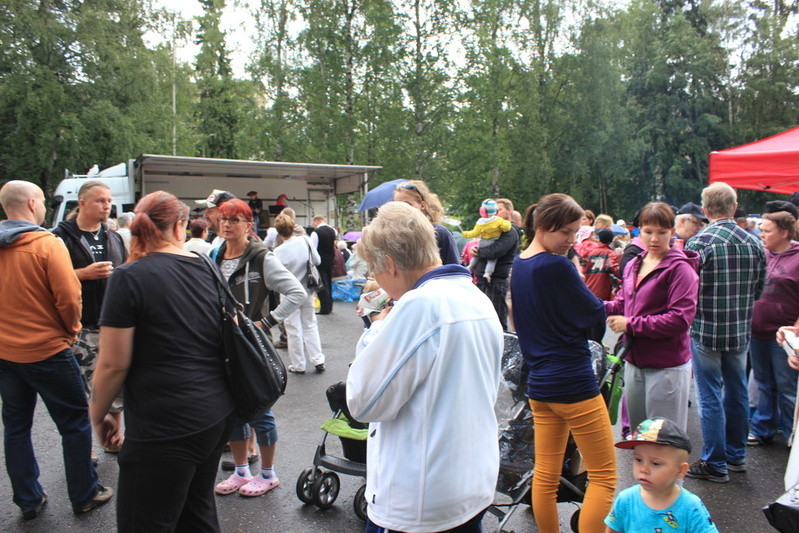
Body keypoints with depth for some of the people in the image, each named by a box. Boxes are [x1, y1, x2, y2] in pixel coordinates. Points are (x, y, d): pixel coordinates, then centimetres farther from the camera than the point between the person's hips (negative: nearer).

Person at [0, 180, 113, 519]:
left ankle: (28, 500, 28)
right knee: (75, 424, 8)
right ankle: (84, 496, 19)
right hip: (46, 350, -6)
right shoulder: (47, 244, -16)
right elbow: (69, 298, -19)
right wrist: (71, 329, 0)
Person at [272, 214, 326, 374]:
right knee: (310, 325, 16)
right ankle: (318, 360, 16)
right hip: (307, 291, 3)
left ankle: (298, 365, 16)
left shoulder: (279, 252, -19)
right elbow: (317, 260, -1)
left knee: (294, 330, 8)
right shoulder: (305, 241, -10)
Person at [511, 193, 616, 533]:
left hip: (538, 383, 8)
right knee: (603, 475, 5)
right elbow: (596, 315, -10)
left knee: (546, 474, 16)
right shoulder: (557, 266, -19)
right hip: (573, 383, -8)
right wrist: (576, 275, 3)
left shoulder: (519, 265, 7)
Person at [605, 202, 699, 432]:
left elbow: (681, 319, -22)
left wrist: (631, 325, -19)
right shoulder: (633, 265, 10)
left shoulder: (679, 268, -13)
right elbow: (622, 303, 15)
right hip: (634, 363, 7)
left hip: (666, 367, -7)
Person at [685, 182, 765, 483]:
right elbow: (759, 290, 8)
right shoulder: (754, 243, 1)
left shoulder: (698, 244, -16)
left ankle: (715, 464, 12)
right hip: (741, 332, 5)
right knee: (737, 393, 17)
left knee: (710, 398, 3)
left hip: (706, 331, -5)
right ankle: (736, 455, 31)